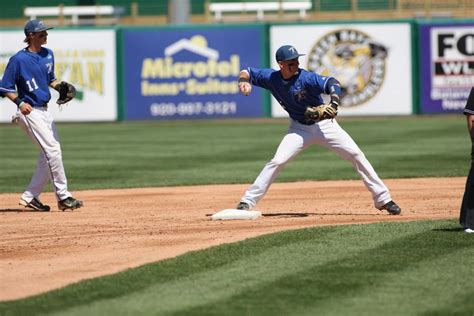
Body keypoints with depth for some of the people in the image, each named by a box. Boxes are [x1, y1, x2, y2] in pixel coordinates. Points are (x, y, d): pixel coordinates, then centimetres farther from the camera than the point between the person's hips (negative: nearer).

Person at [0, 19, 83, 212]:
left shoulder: (48, 54, 9)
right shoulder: (19, 59, -12)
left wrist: (59, 86, 3)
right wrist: (20, 102, -22)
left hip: (44, 111, 8)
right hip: (30, 112, -8)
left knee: (49, 155, 8)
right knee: (52, 150, -14)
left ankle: (30, 196, 16)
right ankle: (62, 196, -9)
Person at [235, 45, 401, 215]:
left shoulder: (306, 78, -23)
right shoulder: (271, 78, -12)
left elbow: (331, 83, -35)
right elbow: (246, 72, -1)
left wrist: (334, 104, -54)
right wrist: (244, 81, -24)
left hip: (324, 124, -2)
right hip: (299, 128, 2)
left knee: (356, 155, -9)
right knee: (277, 161, -14)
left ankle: (383, 199, -1)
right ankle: (247, 201, -6)